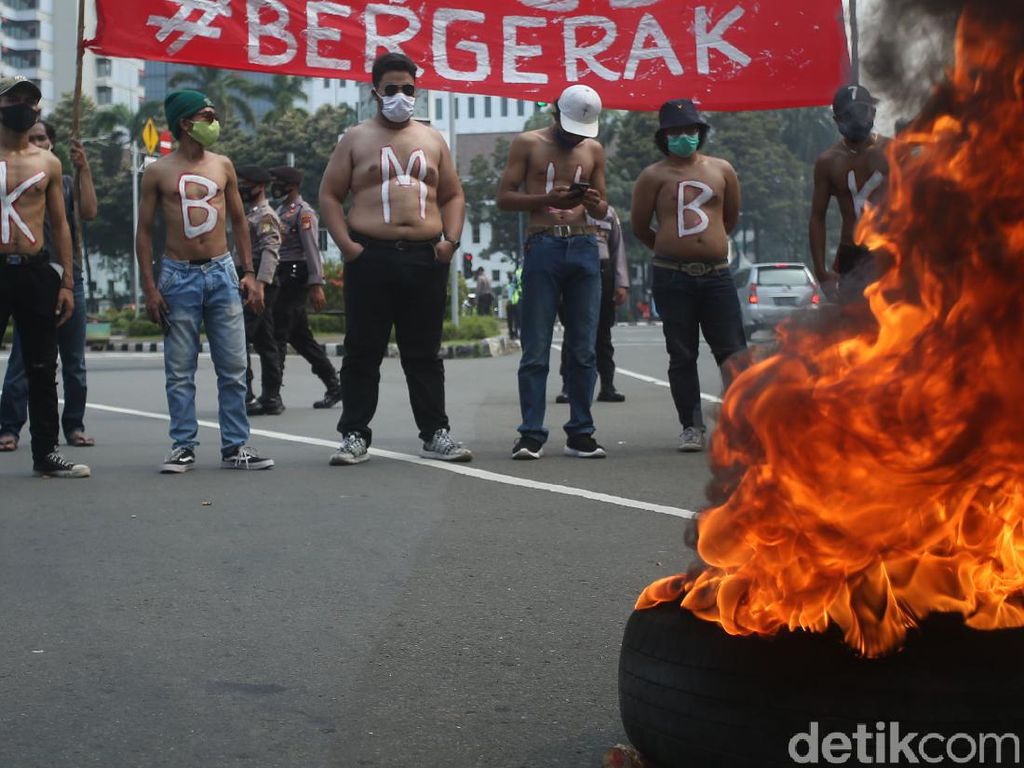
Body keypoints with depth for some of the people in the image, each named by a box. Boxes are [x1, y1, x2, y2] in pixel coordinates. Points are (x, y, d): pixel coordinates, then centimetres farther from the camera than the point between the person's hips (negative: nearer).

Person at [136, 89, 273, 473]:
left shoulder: (222, 165, 9)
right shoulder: (159, 172, 0)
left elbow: (239, 220, 15)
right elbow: (144, 230, 2)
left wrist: (249, 272, 7)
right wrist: (149, 287, -5)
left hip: (222, 272, 3)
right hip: (178, 276, -2)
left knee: (233, 367, 2)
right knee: (180, 371, 2)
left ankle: (235, 446, 9)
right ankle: (183, 447, 10)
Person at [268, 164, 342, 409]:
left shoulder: (303, 212, -9)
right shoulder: (281, 210, 20)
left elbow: (312, 251, -16)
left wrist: (316, 285, -22)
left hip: (295, 277, -10)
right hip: (283, 277, 10)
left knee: (277, 334, -10)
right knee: (300, 337, 12)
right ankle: (334, 387, 18)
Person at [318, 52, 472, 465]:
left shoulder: (432, 140, 17)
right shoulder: (355, 139, 9)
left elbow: (453, 195, 19)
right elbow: (329, 195, 6)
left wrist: (451, 239, 2)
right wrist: (346, 244, -7)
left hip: (426, 259, 2)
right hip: (371, 257, -2)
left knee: (424, 352, 7)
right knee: (363, 352, 1)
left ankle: (435, 434, 12)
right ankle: (354, 435, 8)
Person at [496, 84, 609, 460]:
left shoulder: (593, 149, 16)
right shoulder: (527, 143, 5)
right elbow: (504, 197, 1)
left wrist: (595, 203, -4)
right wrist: (547, 198, -14)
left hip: (585, 247, 3)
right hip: (543, 246, -3)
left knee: (583, 348, 3)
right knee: (536, 350, -4)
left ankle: (580, 432, 9)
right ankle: (532, 434, 0)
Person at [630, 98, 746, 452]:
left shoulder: (721, 169, 11)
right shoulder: (654, 175, 3)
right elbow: (639, 227, 8)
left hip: (717, 274, 2)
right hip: (672, 277, -2)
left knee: (732, 351, -2)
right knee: (682, 355, 2)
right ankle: (691, 427, 9)